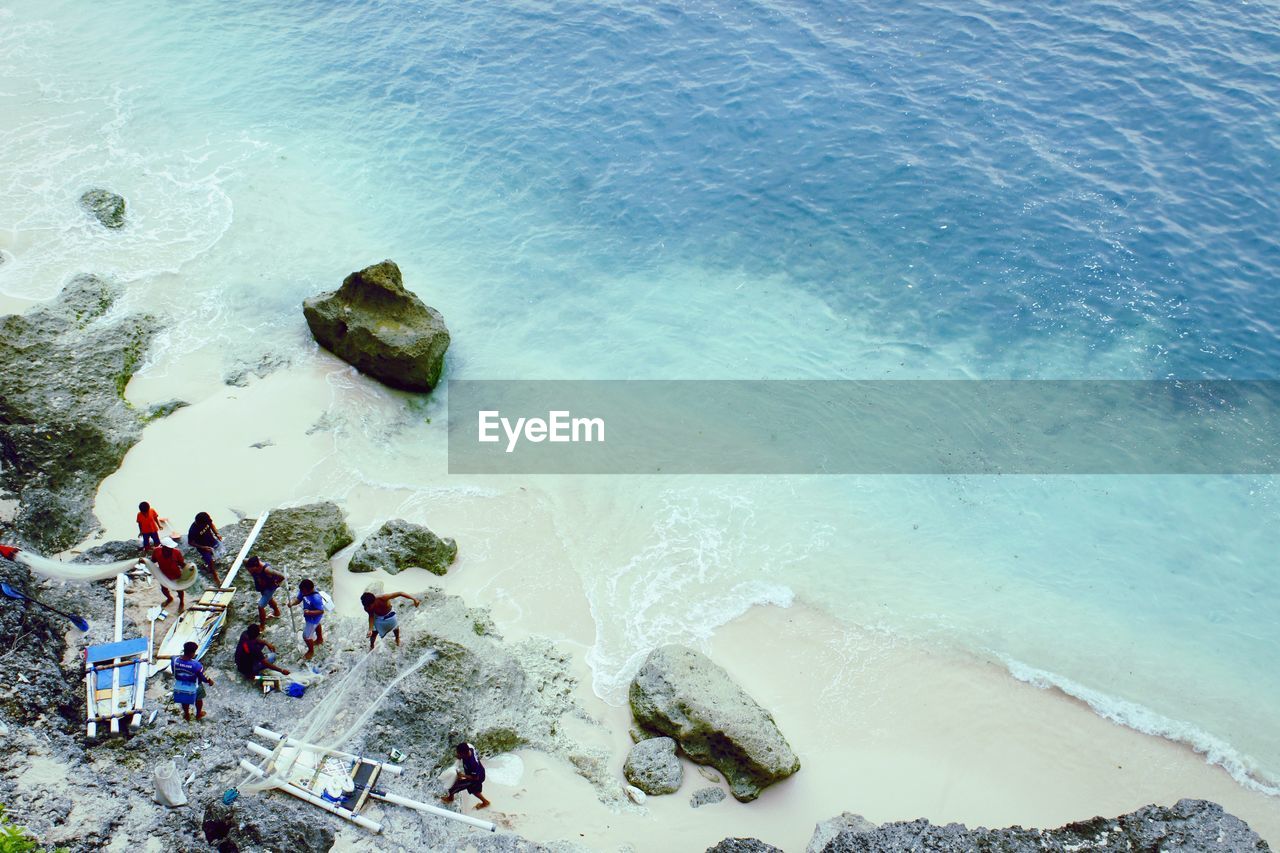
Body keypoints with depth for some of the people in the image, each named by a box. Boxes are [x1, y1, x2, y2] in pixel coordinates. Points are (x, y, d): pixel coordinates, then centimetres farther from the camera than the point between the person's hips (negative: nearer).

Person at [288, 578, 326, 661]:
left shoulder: (316, 598, -44)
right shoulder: (303, 591, -23)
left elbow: (321, 611, -34)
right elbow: (298, 599, -11)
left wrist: (310, 612, -47)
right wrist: (292, 603, -32)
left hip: (313, 619, -8)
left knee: (306, 636, 10)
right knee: (317, 625, 36)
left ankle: (311, 651, 39)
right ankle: (320, 640, 66)